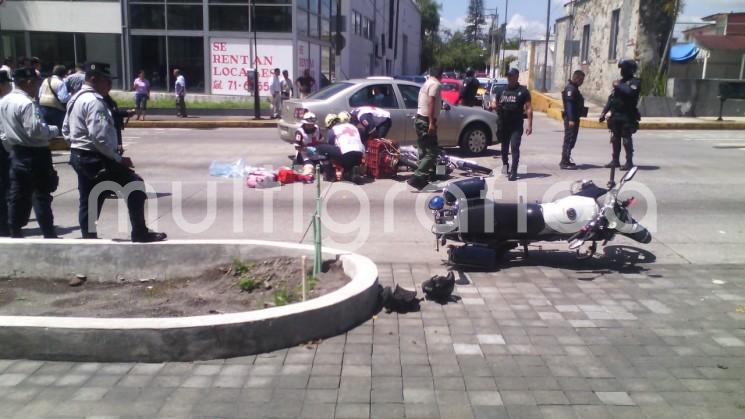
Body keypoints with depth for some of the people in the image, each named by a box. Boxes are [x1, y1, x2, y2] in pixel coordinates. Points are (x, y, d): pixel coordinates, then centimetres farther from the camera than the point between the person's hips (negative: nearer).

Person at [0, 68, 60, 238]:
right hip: (34, 154, -8)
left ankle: (15, 233, 19)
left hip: (17, 153, 9)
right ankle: (49, 235, 4)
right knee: (41, 195, -2)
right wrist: (55, 129, -9)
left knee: (17, 195, 13)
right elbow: (36, 130, -24)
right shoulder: (26, 103, -19)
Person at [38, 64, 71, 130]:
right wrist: (70, 95, -4)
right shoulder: (60, 83, -14)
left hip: (43, 109, 7)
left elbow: (40, 95, 15)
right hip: (56, 110, -7)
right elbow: (64, 98, -20)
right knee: (59, 129, -1)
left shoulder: (45, 81, 10)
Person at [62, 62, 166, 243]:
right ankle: (140, 233, -1)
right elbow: (99, 137, -27)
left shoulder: (76, 99, 14)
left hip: (79, 156, 10)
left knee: (88, 201, 15)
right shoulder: (94, 101, -19)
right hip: (96, 158, -10)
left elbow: (66, 130, 20)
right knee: (136, 186, -3)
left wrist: (79, 143, 17)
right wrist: (119, 159, -20)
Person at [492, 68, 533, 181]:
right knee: (504, 147, 17)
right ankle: (505, 164, 40)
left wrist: (529, 125, -10)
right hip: (503, 124, 4)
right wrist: (495, 105, -12)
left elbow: (528, 108, -2)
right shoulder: (502, 90, 11)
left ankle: (513, 171, -13)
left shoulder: (523, 91, 0)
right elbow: (493, 103, 15)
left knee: (515, 147, -12)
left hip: (516, 125, -4)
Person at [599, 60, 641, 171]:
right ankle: (615, 160, 18)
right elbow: (611, 98, 20)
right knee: (615, 139, 10)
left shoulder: (635, 82, -5)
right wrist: (604, 112, 14)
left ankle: (629, 162, -2)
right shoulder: (620, 82, 19)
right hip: (615, 116, 7)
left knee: (626, 139, -7)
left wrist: (618, 85, -15)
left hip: (627, 117, -7)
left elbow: (630, 92, -27)